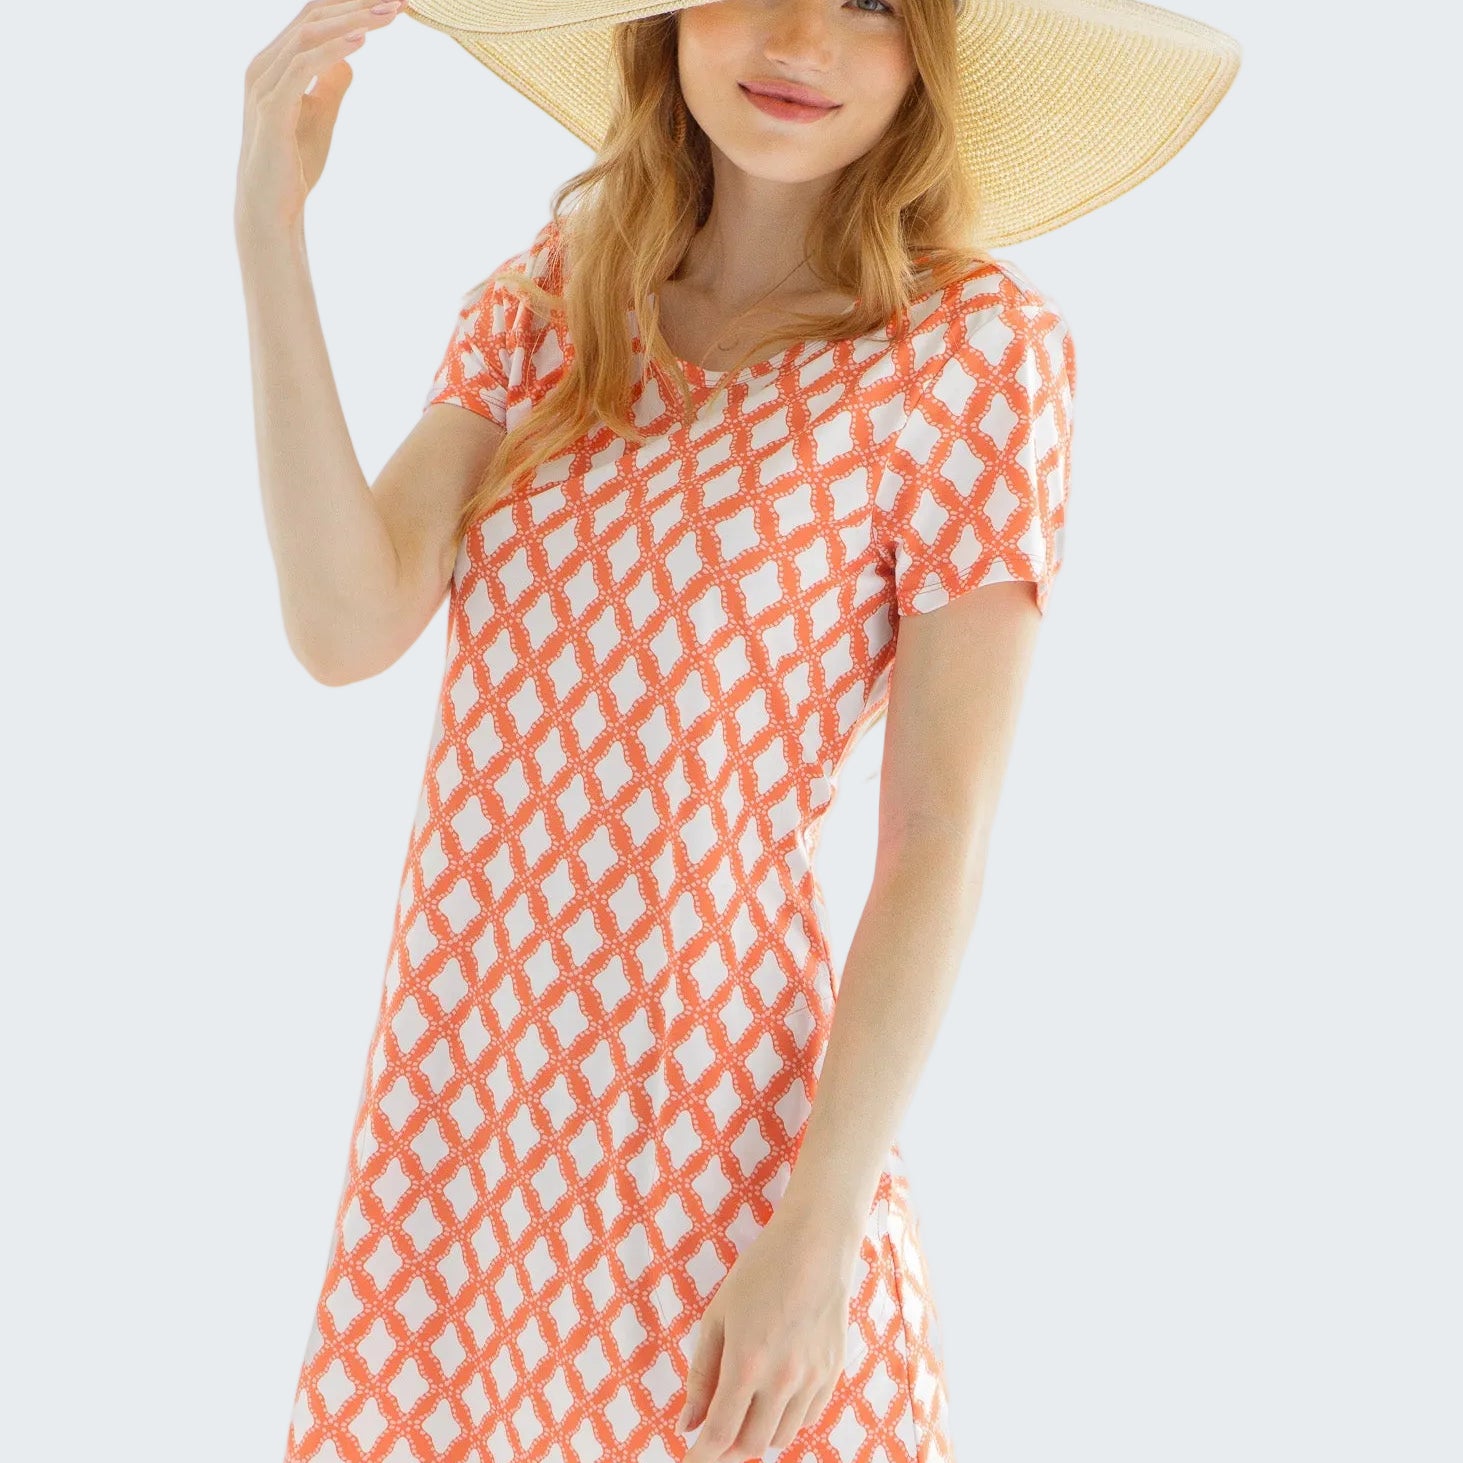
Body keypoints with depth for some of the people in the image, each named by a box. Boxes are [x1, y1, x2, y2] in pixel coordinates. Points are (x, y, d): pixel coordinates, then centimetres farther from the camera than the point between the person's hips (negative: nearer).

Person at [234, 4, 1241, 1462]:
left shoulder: (974, 344, -9)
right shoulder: (539, 305, 5)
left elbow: (939, 840, -11)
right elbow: (348, 626, -10)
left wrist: (819, 1239, -15)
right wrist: (269, 227, -15)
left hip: (715, 1126, -4)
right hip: (455, 1108, 4)